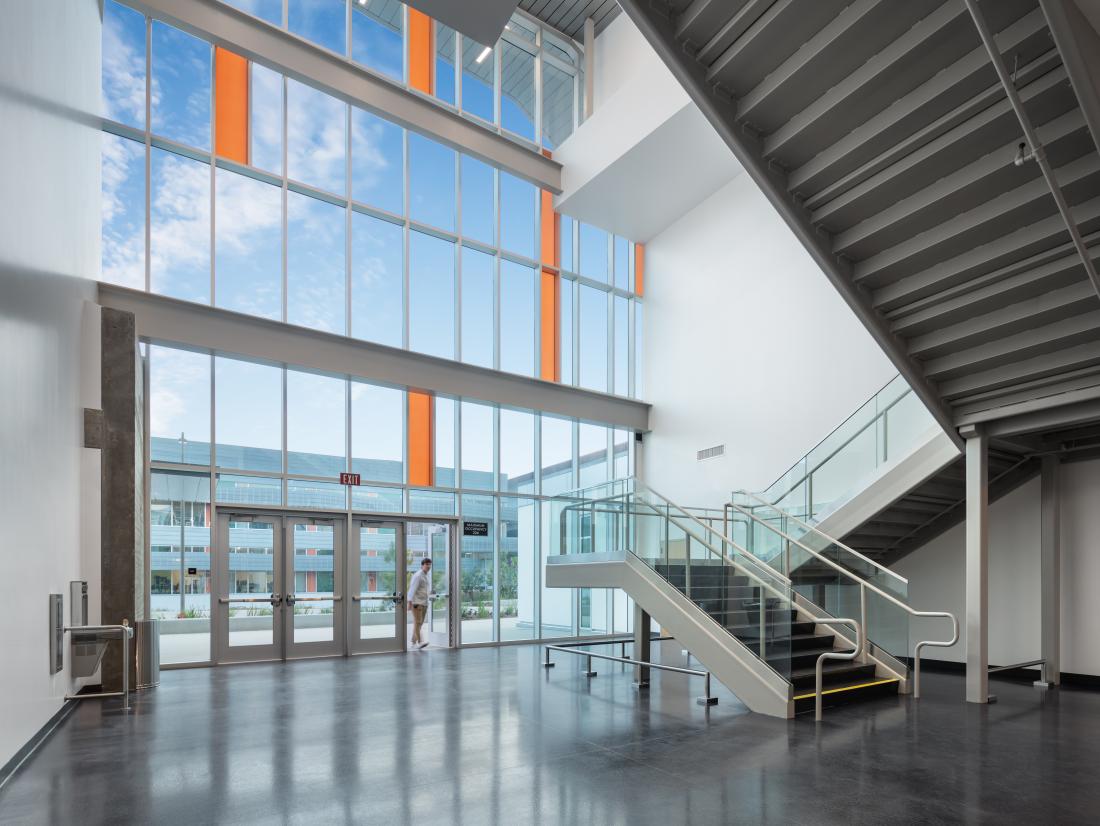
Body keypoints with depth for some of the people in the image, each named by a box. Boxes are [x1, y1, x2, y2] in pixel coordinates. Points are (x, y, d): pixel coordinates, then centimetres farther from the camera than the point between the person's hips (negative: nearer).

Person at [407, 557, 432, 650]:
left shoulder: (428, 576, 13)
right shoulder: (417, 576, -12)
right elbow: (412, 589, -17)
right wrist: (410, 602, -22)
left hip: (424, 602, 8)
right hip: (416, 602, -8)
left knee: (420, 623, 9)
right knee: (417, 622, -12)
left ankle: (413, 641, 18)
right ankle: (419, 642, -17)